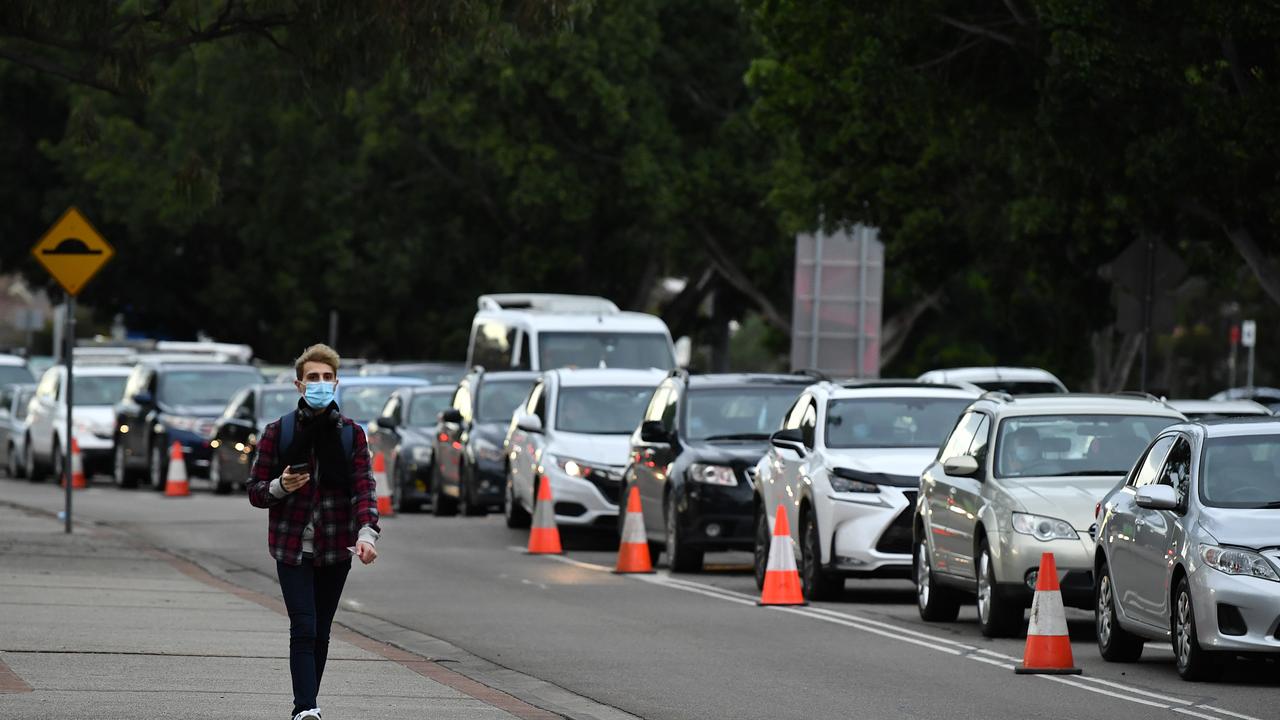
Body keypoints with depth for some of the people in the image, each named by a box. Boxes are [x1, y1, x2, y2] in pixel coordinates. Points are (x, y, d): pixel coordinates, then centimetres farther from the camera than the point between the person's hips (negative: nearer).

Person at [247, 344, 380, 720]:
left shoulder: (351, 433, 4)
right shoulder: (278, 432, 1)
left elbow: (364, 488, -3)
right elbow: (255, 491, 5)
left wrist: (366, 532, -20)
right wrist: (280, 487, -18)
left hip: (334, 549, 2)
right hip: (292, 548, -2)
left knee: (321, 632, 9)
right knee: (304, 629, -14)